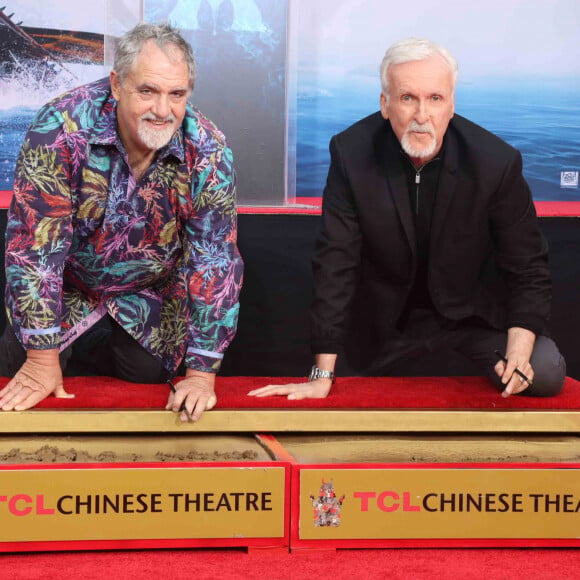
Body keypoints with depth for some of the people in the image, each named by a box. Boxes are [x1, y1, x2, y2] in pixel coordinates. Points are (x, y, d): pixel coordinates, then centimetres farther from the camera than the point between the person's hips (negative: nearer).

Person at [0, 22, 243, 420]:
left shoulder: (208, 152, -25)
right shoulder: (61, 127, -31)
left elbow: (215, 261, -21)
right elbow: (35, 242, -28)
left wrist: (202, 373, -23)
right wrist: (42, 358, -25)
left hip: (148, 305, 2)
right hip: (64, 293, -1)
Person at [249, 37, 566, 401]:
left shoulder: (497, 161, -19)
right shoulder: (352, 153, -18)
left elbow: (528, 266, -11)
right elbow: (336, 263, -17)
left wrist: (519, 350, -29)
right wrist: (322, 377, -20)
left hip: (475, 313, 0)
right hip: (388, 326, 1)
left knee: (546, 376, -18)